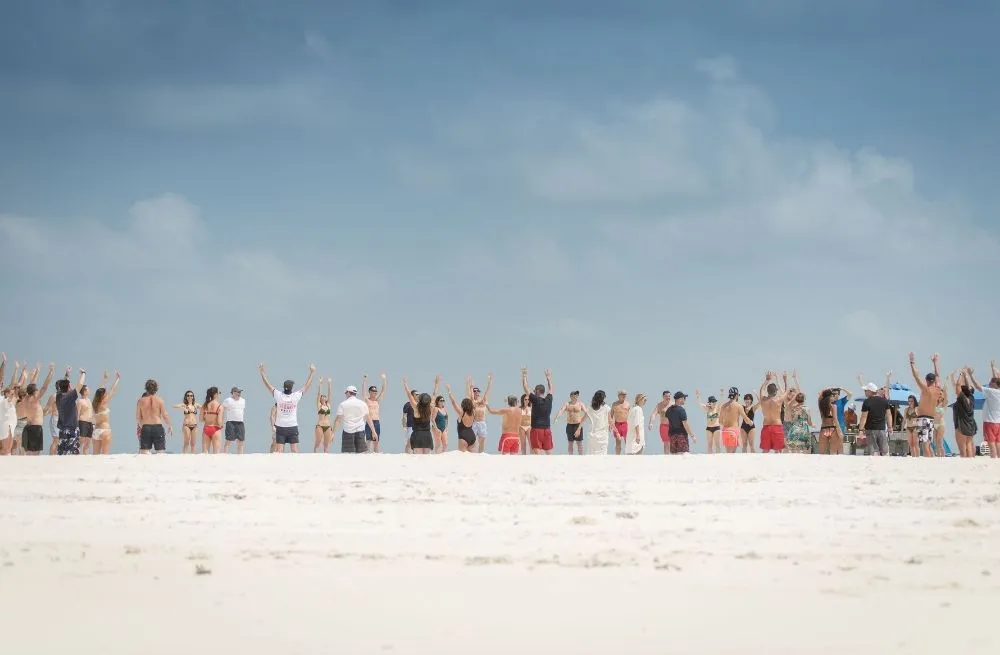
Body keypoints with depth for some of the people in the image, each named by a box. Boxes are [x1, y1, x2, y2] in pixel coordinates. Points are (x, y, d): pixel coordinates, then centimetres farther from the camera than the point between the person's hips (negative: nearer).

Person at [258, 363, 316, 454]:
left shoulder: (279, 396, -6)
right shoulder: (296, 396, -7)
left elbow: (268, 385, 1)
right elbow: (306, 386, 3)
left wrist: (262, 373, 8)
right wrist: (312, 373, 13)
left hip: (280, 427, 0)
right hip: (292, 427, 0)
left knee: (279, 451, -2)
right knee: (295, 451, 1)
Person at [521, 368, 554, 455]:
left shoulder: (535, 400, -9)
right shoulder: (549, 400, 5)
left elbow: (525, 388, -4)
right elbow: (550, 389, 24)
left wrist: (524, 376, 7)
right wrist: (548, 378, 37)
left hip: (536, 429, -5)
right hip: (547, 429, 5)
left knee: (537, 451, -6)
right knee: (549, 452, 7)